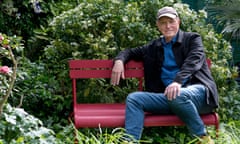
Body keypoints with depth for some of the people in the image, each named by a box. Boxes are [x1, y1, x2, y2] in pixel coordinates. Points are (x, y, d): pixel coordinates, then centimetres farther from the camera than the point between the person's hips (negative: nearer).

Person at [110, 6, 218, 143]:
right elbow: (131, 52, 31)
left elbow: (193, 61, -11)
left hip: (198, 91, -4)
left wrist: (178, 81, -31)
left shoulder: (193, 39, 8)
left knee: (178, 95, -38)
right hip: (169, 95, 5)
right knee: (134, 98, -14)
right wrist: (119, 60, 5)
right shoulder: (154, 47, 22)